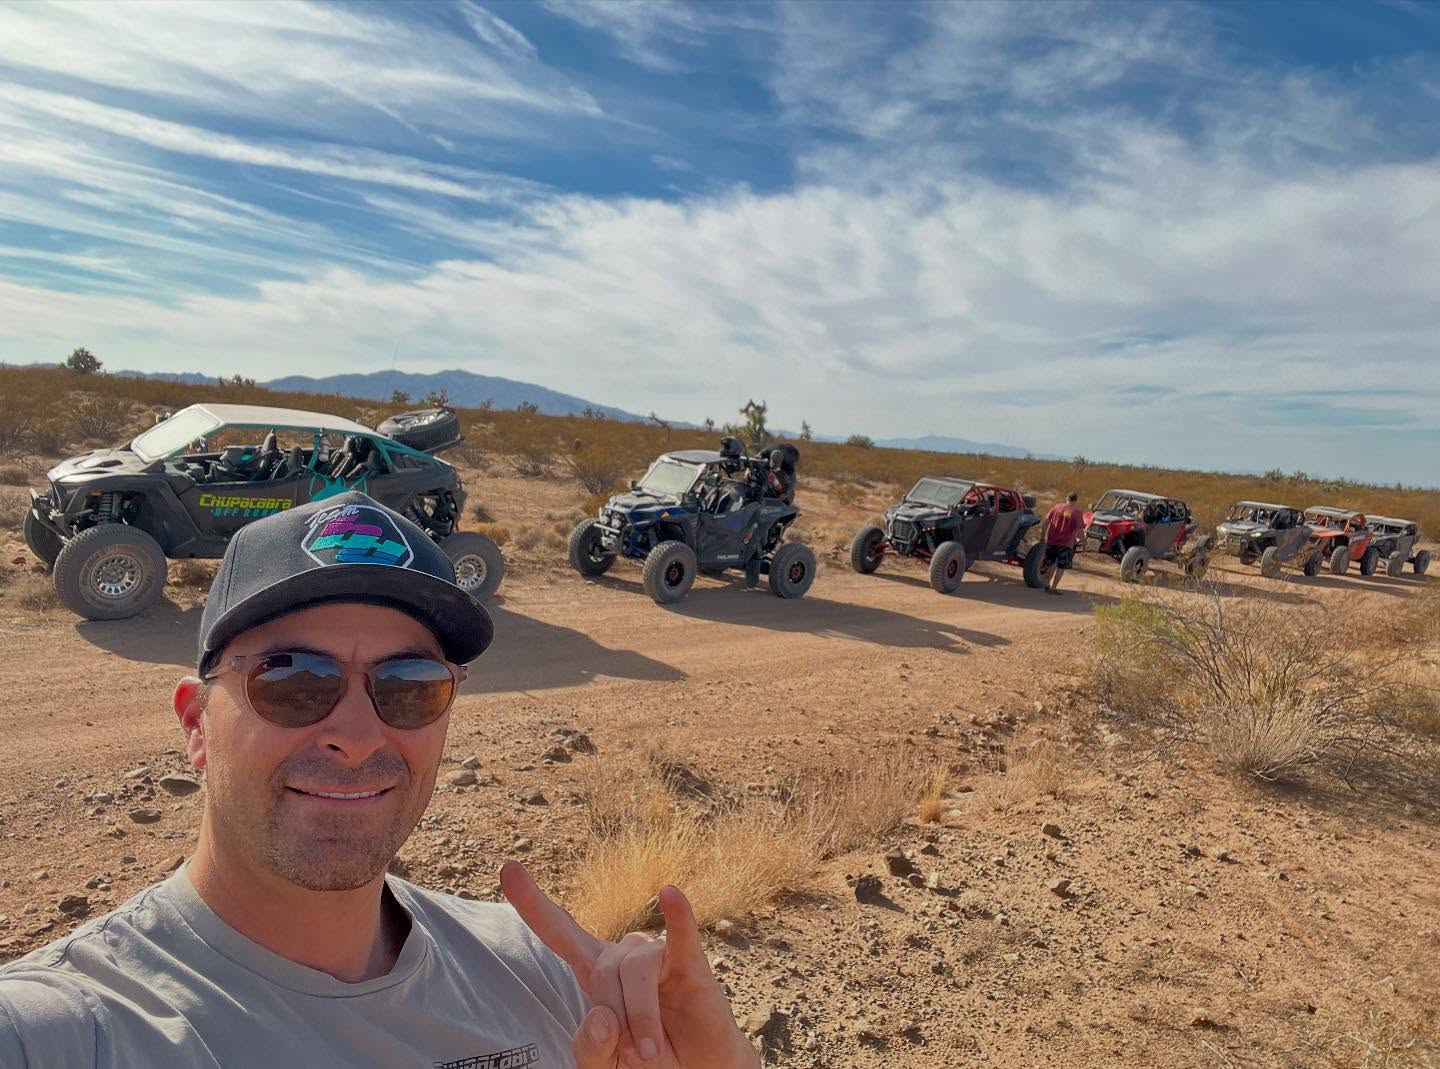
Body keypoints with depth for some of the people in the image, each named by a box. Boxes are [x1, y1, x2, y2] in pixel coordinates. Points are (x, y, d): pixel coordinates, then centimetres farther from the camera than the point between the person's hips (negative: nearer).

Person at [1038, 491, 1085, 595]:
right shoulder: (1077, 512, -8)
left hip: (1051, 541, 4)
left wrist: (1042, 536, 12)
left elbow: (1045, 522, 3)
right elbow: (1079, 531, -9)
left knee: (1051, 564, 20)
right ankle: (1053, 588, 6)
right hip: (1065, 544, -4)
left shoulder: (1056, 506, 3)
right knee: (1061, 567, 8)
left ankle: (1047, 585, 24)